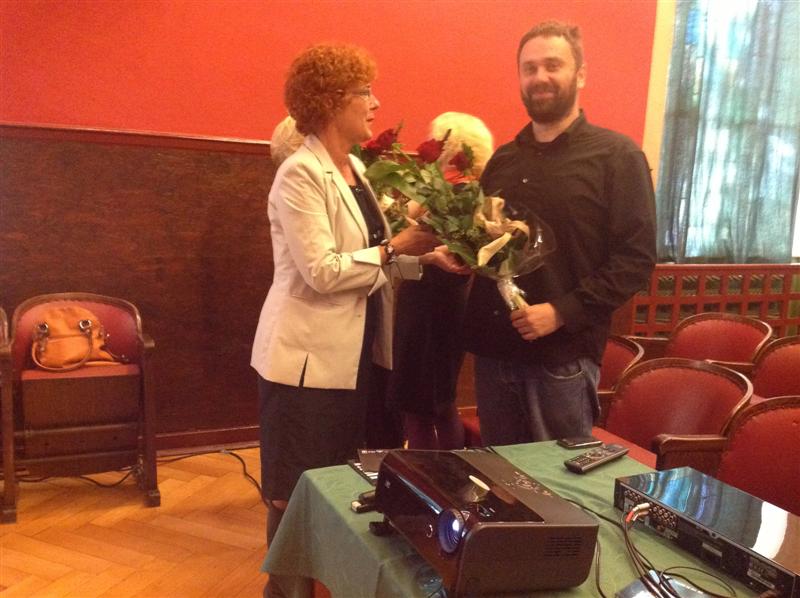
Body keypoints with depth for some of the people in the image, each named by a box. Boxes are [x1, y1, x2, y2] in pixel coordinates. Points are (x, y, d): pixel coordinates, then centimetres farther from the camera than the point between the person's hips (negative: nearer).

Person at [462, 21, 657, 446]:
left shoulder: (617, 156, -4)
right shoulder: (502, 160, 13)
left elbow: (636, 258, -10)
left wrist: (562, 312, -18)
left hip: (563, 355, -5)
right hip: (493, 347, 5)